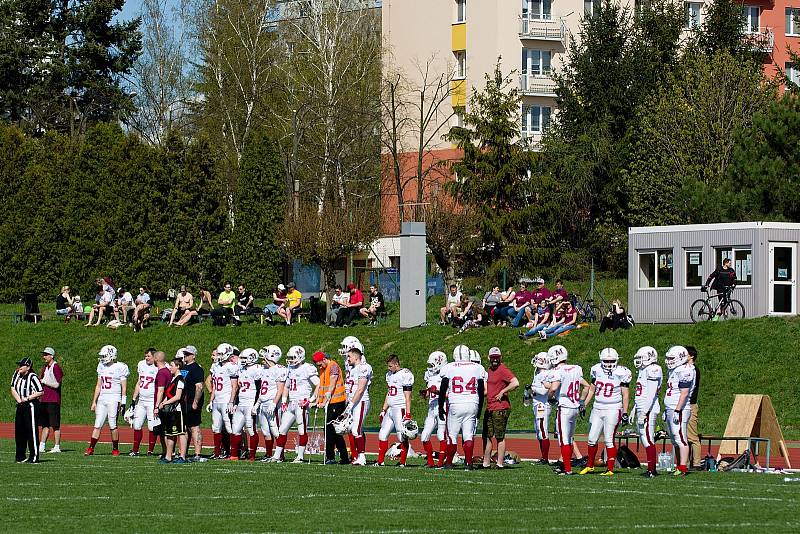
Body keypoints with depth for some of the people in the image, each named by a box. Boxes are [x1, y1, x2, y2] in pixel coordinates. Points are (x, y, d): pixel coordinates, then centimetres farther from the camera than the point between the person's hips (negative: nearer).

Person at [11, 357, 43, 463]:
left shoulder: (32, 377, -14)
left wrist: (27, 398, -19)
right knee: (19, 431, 11)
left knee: (32, 431, -8)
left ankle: (34, 457, -6)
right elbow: (13, 389, 11)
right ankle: (20, 457, 20)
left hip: (31, 406, -8)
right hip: (20, 406, 8)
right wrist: (19, 400, -4)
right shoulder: (17, 374, 8)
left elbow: (40, 392, -18)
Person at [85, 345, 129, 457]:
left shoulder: (120, 368, -5)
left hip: (114, 399, -6)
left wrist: (122, 403, -10)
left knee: (113, 425, -4)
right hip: (102, 398, 6)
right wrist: (94, 401, 14)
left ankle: (115, 449, 7)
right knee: (97, 425, 2)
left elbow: (124, 388, -5)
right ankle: (91, 448, 2)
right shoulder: (102, 367, 13)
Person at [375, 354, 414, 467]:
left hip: (400, 409, -9)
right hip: (390, 409, 9)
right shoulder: (390, 374, 15)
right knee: (383, 435, 7)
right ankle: (380, 461, 12)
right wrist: (383, 410, 22)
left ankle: (402, 462, 1)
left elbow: (407, 397, -14)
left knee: (402, 436, -6)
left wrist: (408, 414, -17)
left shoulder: (405, 375, -12)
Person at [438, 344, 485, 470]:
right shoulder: (477, 368, 6)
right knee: (468, 436, 3)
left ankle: (449, 463, 11)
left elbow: (443, 390, 1)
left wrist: (441, 408, 9)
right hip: (472, 405, 2)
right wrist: (479, 409, 19)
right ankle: (468, 463, -5)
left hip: (455, 404, -2)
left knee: (452, 436, 6)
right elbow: (481, 392, 10)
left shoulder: (449, 368, 0)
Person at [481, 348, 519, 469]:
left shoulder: (503, 370, -12)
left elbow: (515, 383, -22)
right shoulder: (489, 370, 16)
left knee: (500, 437, -4)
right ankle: (486, 462, 17)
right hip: (490, 408, 9)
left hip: (501, 408, -9)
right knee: (487, 436, 11)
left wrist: (502, 392, -17)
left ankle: (500, 463, 0)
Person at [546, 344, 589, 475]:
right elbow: (586, 386, 18)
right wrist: (582, 403, 24)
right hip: (575, 408, 8)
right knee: (569, 439, 17)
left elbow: (553, 388, -28)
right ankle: (566, 465, 26)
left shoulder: (559, 371, -14)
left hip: (564, 409, -8)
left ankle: (567, 469, -3)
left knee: (564, 440, -2)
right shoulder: (576, 370, 9)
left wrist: (550, 397, -7)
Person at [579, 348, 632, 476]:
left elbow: (625, 395, -5)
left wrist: (625, 413, -8)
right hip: (597, 408, 5)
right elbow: (591, 390, 16)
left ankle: (610, 469, -1)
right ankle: (590, 466, 22)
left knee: (609, 440, -6)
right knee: (592, 439, 6)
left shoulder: (621, 373, -7)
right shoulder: (596, 370, 6)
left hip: (613, 410, -5)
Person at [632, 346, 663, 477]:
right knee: (644, 438, 10)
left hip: (648, 410, -10)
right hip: (640, 410, 10)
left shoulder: (653, 370, -12)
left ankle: (651, 469, -10)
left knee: (648, 439, -10)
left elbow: (651, 394, -18)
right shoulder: (643, 371, 19)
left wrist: (644, 412, -21)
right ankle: (651, 469, 14)